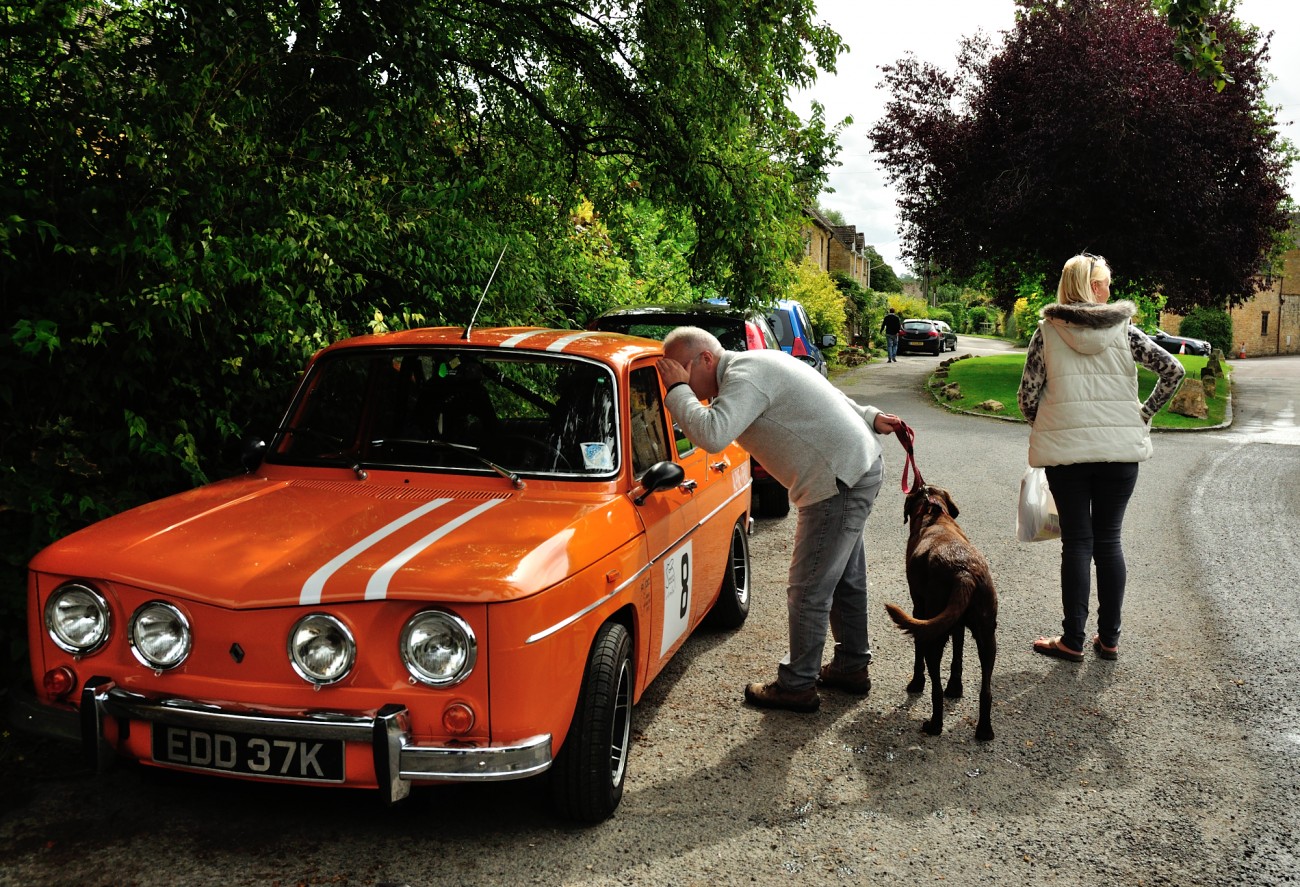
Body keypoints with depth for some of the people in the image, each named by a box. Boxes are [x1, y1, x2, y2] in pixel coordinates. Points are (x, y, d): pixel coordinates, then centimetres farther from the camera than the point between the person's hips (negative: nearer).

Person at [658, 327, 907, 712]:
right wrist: (868, 417, 25)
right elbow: (828, 393, 21)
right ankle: (852, 666, 34)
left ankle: (797, 686, 8)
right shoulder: (755, 364, 13)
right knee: (845, 579, 21)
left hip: (842, 479, -11)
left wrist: (677, 390, -21)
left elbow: (712, 435, -34)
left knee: (809, 590, -3)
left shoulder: (744, 376, -20)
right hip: (859, 465, 11)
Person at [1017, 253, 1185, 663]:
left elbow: (1027, 395, -3)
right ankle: (1109, 638, 16)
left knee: (1077, 541, 5)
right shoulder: (1124, 329, 2)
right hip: (1120, 449, 1)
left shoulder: (1048, 330, -1)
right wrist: (1145, 414, 7)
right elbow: (1173, 370, -3)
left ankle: (1073, 640, 8)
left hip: (1065, 448, -1)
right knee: (1109, 540, 10)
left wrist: (1045, 428, 14)